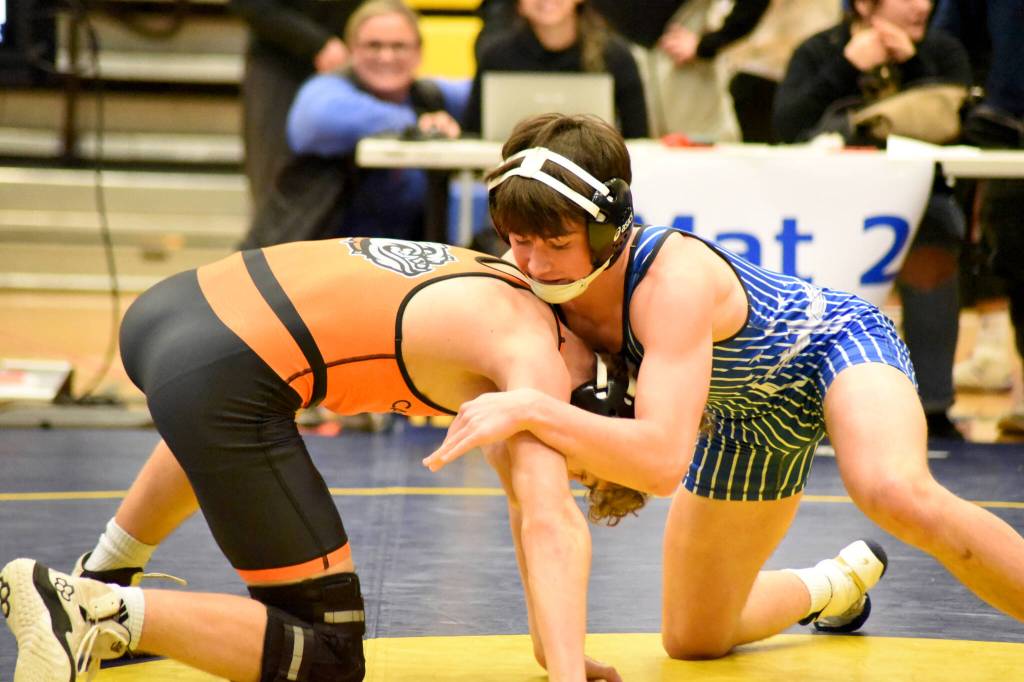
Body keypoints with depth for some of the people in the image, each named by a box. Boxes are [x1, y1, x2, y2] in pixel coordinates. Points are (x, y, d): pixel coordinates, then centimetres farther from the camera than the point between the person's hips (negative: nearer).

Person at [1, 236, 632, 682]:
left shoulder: (505, 290, 24)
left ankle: (103, 574, 43)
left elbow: (522, 488, 30)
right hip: (218, 379, -10)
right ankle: (98, 611, -12)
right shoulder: (538, 355, -2)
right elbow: (551, 526, -15)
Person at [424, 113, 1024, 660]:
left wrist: (530, 410, -55)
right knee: (692, 641, 13)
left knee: (895, 493, -42)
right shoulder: (550, 282, -20)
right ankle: (838, 583, 43)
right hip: (747, 416, 7)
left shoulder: (672, 278, -39)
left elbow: (663, 461, -50)